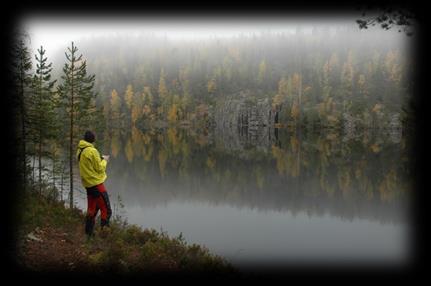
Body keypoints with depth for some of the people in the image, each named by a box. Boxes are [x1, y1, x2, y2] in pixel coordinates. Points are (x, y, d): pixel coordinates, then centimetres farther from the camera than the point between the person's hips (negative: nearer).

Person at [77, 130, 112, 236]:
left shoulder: (79, 151, 8)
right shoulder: (92, 151, -16)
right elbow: (100, 168, -13)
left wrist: (100, 159, 12)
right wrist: (104, 160, 4)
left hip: (88, 184, 9)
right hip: (96, 184, -9)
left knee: (92, 209, 17)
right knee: (106, 210, -4)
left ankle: (88, 233, 21)